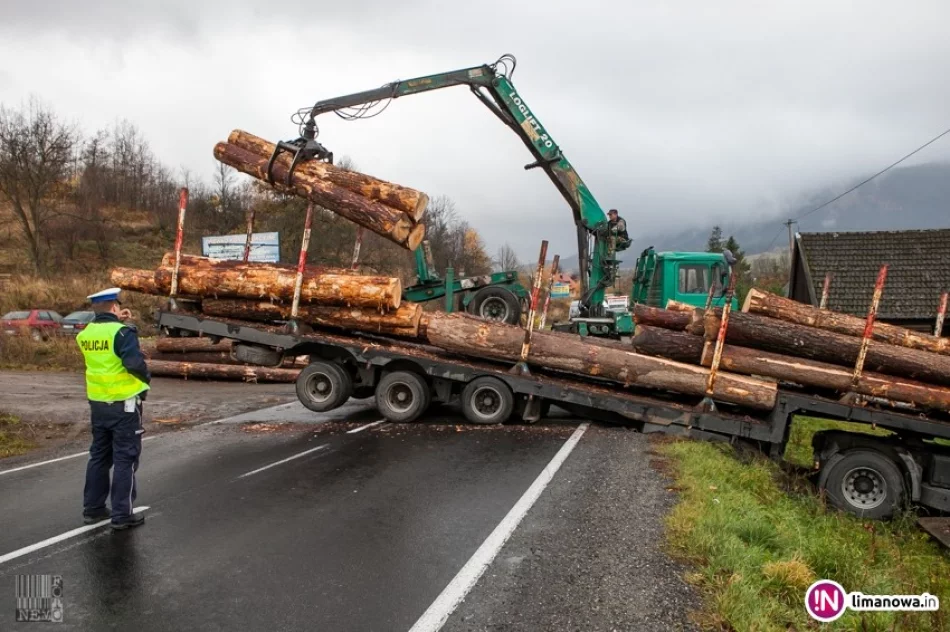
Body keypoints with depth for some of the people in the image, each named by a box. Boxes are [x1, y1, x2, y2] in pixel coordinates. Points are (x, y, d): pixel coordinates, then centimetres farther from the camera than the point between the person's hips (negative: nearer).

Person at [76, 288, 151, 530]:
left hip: (98, 402, 7)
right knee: (125, 458, 1)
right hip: (123, 403, -7)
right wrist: (147, 376, -7)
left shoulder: (86, 333, 5)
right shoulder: (121, 332, -16)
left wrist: (118, 321, 14)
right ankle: (122, 515, 4)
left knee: (99, 455, 18)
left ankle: (93, 508, 27)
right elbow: (134, 363, -26)